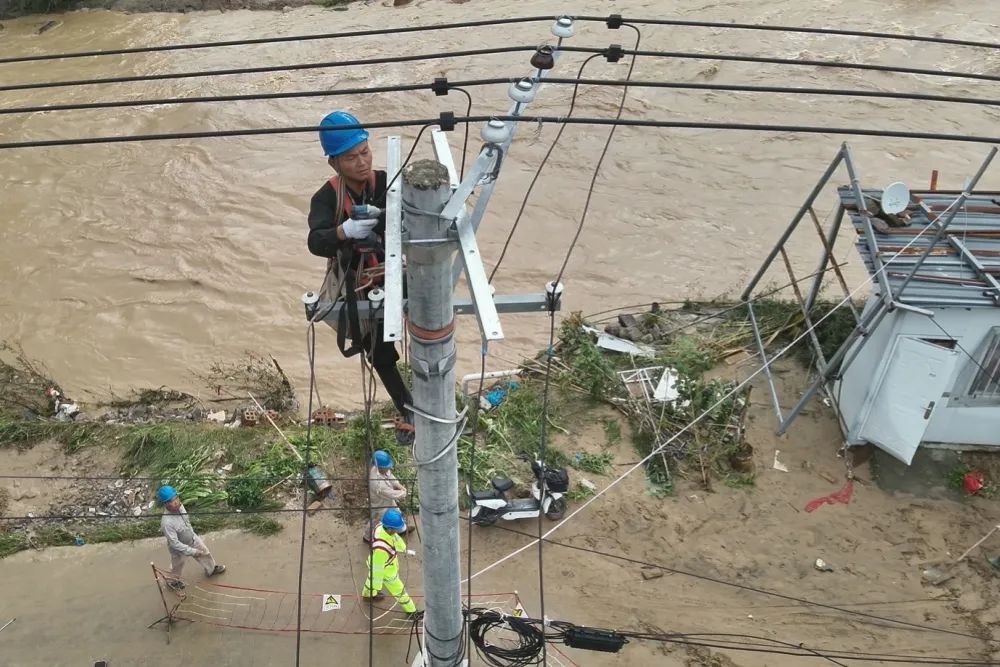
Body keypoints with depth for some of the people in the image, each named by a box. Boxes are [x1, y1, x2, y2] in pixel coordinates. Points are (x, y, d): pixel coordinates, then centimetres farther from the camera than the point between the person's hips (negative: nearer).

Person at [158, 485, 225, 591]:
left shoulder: (179, 506, -22)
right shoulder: (167, 522, -43)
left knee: (205, 552, 27)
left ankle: (211, 569, 57)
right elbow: (175, 543, -33)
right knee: (177, 566, 24)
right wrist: (192, 551, -28)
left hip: (192, 538, 6)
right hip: (179, 548, -6)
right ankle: (173, 581, 57)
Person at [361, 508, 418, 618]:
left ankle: (367, 594, 68)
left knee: (372, 578, 37)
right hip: (386, 572, -7)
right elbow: (377, 569, -32)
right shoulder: (381, 548, -49)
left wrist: (405, 550, 13)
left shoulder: (382, 526, -27)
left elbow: (395, 538, -5)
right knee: (399, 591, 19)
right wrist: (377, 587, -15)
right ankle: (411, 612, 44)